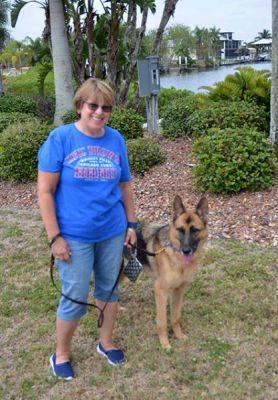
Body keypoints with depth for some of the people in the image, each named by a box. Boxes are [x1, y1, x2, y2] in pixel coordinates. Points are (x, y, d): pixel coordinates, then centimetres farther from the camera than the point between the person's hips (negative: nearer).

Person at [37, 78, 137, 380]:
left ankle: (106, 342, 40)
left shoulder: (116, 139, 1)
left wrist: (131, 224, 9)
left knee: (109, 288, 17)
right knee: (75, 298, 5)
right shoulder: (60, 138, -11)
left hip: (112, 232, 4)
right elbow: (45, 191, -12)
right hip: (74, 236, -4)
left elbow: (125, 186, 10)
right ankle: (61, 353, 30)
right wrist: (54, 237, -14)